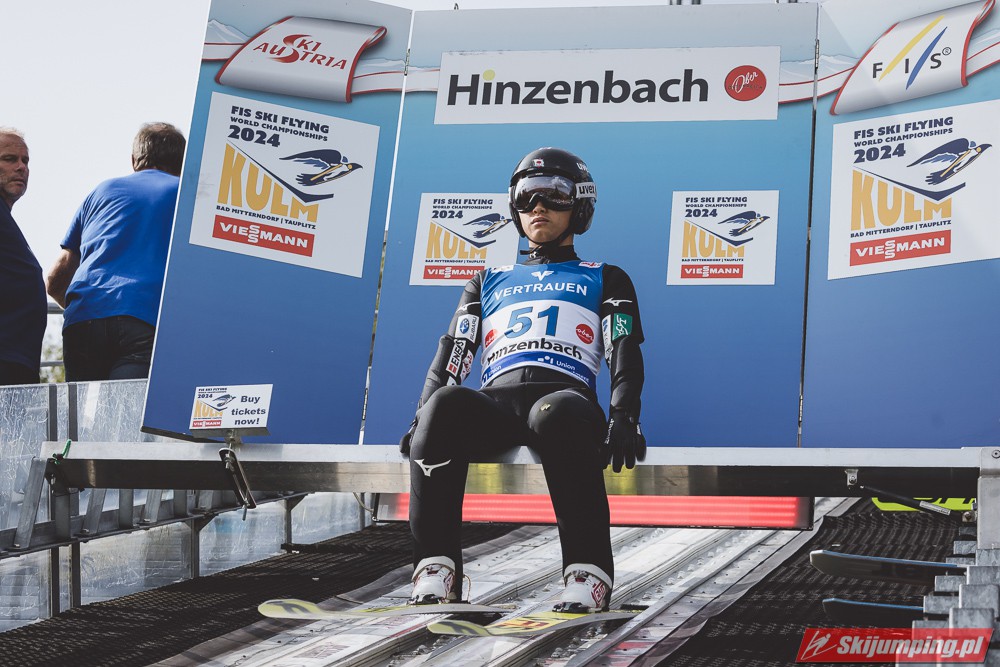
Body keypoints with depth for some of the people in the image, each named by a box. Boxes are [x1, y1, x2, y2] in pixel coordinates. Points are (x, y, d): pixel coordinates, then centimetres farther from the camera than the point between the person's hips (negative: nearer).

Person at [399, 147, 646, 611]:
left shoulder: (605, 281, 27)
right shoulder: (489, 282, 34)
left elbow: (624, 352, 11)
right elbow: (452, 354, 22)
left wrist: (623, 417, -10)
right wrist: (420, 418, 3)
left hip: (566, 397, -2)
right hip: (495, 402, 2)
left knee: (556, 413, -42)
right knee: (446, 403, -36)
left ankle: (588, 574, -41)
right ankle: (435, 572, -35)